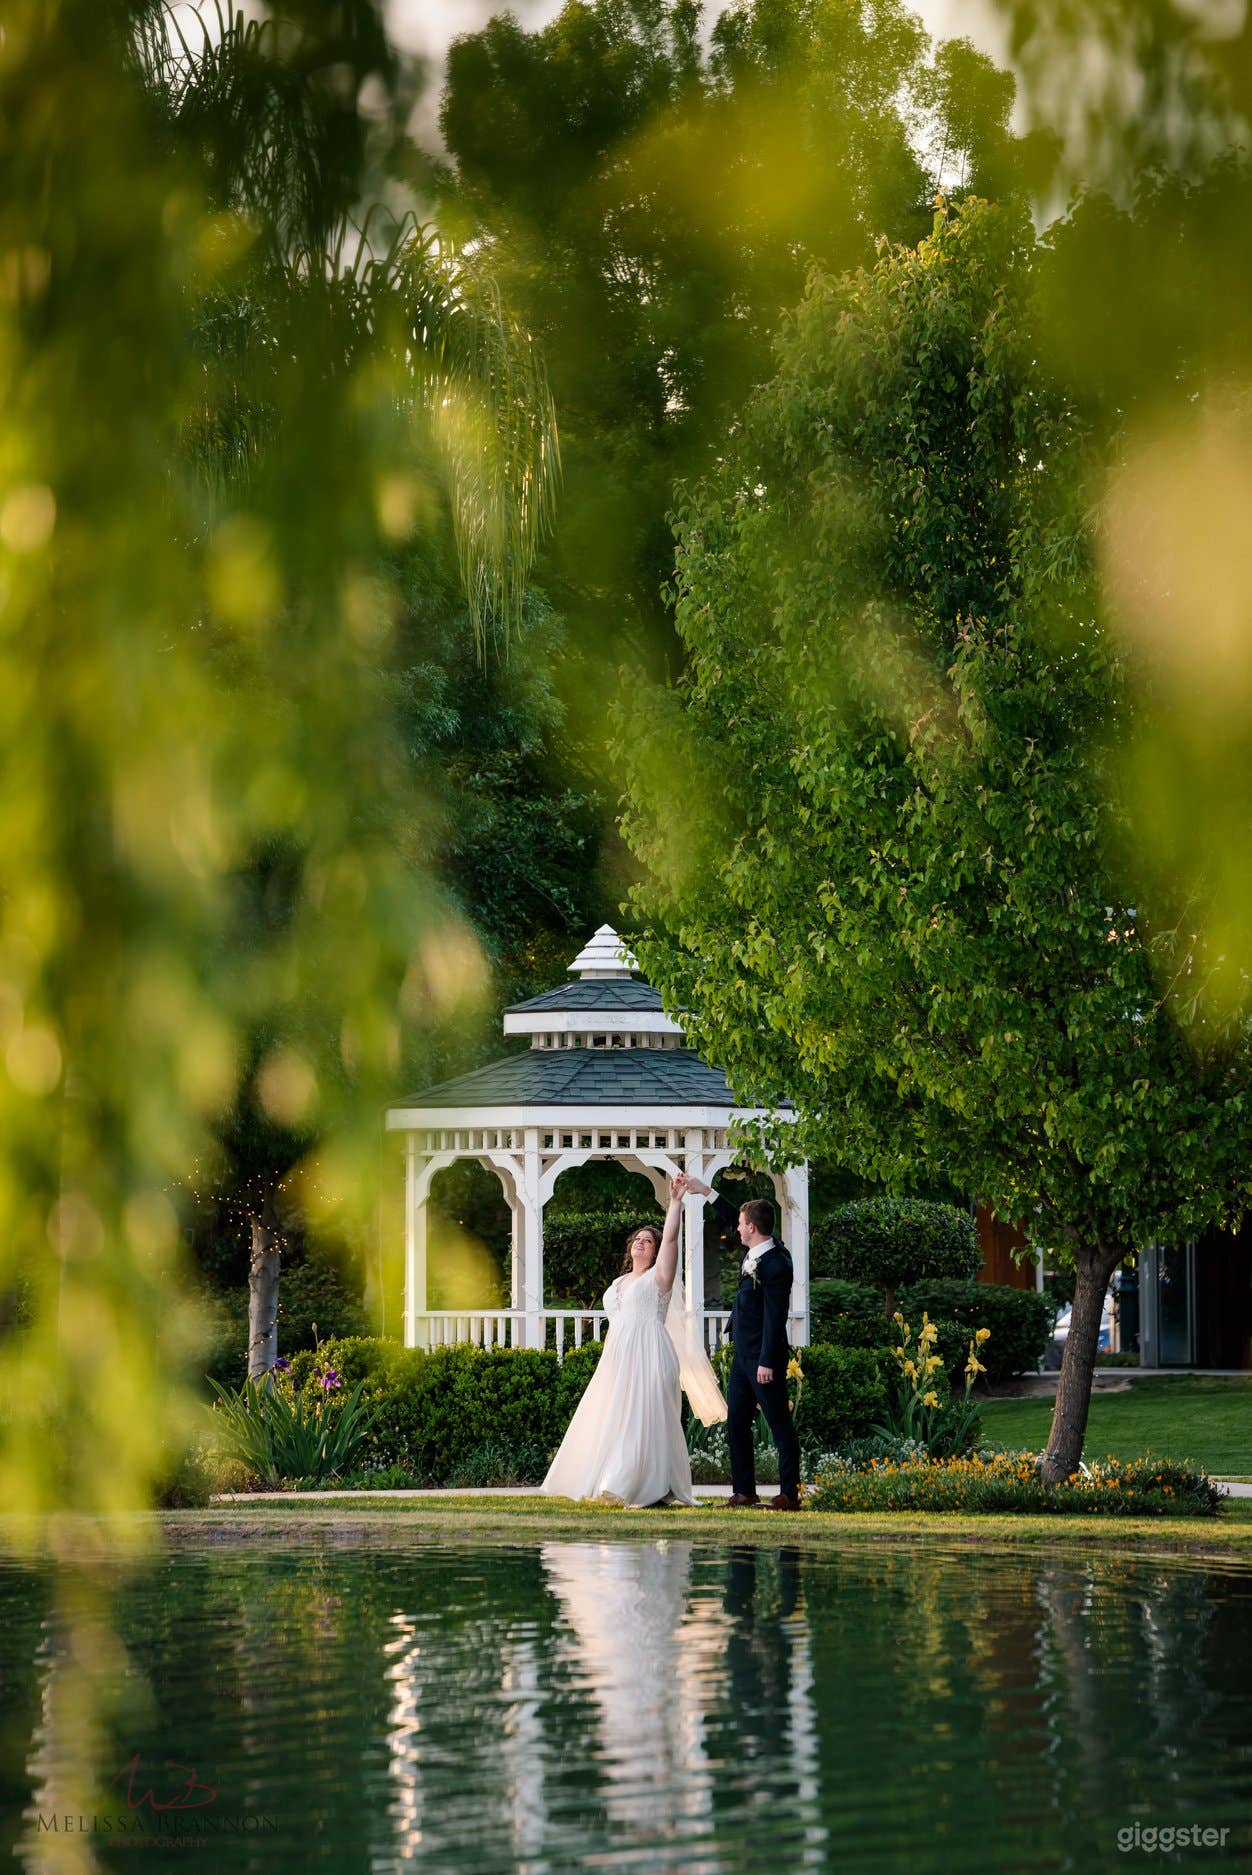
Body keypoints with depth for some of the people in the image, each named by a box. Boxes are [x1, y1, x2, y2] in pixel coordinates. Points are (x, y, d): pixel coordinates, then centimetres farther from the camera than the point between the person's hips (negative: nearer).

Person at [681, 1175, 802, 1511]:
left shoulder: (775, 1265, -21)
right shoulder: (756, 1250, 5)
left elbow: (775, 1317, -23)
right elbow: (732, 1222, 25)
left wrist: (767, 1362, -23)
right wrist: (706, 1192, 23)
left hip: (764, 1358, -10)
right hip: (743, 1356, 10)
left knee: (779, 1424, -3)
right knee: (736, 1423, 11)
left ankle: (790, 1493, 0)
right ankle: (744, 1491, 15)